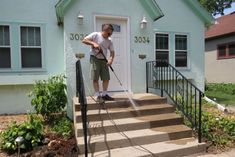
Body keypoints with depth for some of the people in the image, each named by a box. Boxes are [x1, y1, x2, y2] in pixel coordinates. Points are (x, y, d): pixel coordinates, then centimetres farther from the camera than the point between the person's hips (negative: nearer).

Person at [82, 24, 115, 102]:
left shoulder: (109, 41, 9)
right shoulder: (95, 35, -5)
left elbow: (112, 51, 6)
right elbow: (84, 40, -9)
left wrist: (111, 59, -14)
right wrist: (93, 43, -23)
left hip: (104, 60, 5)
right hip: (95, 59, -5)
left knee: (106, 78, 3)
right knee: (95, 78, -6)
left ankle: (104, 94, 15)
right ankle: (98, 95, 1)